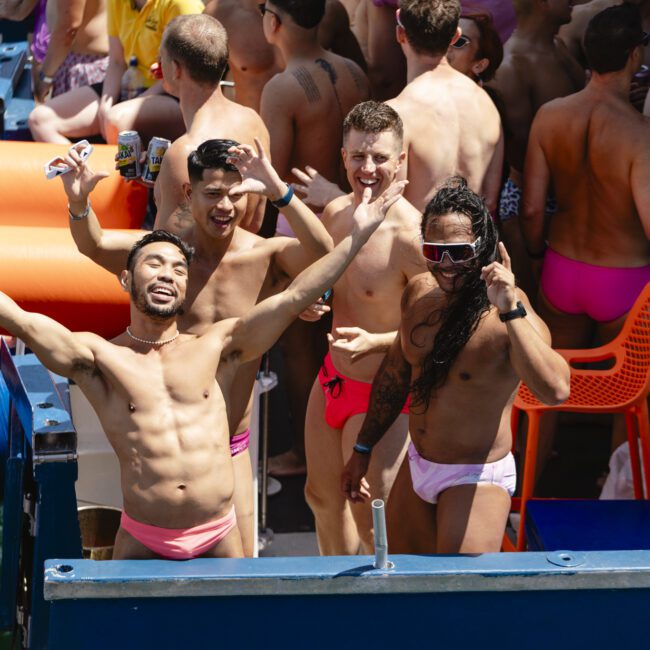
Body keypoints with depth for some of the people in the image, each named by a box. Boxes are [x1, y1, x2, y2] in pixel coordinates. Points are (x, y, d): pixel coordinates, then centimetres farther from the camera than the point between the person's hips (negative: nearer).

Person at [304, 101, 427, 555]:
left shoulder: (410, 236, -27)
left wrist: (376, 340, -32)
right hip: (332, 376, 8)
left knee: (368, 518, 3)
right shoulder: (335, 212, -3)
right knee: (323, 495, 25)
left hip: (381, 395, -8)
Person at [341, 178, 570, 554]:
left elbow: (555, 390, -42)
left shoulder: (513, 315, -23)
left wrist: (510, 310, -44)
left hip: (477, 479, -7)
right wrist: (363, 450, 21)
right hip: (416, 467, 7)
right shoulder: (419, 293, -1)